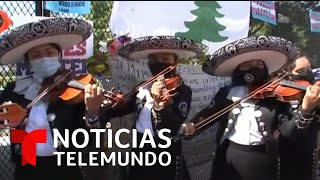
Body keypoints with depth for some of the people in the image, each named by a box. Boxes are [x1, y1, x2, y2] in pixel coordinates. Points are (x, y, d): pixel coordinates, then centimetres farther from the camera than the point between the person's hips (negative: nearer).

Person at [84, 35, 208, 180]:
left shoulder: (183, 91, -8)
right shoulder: (143, 88, 7)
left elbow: (174, 126, -21)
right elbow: (119, 109, -1)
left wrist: (160, 104, -39)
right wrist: (95, 110, -21)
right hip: (139, 153, 5)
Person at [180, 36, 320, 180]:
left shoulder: (276, 97, -1)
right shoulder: (226, 94, 4)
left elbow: (288, 131, -9)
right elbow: (208, 115, 1)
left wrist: (306, 110, -26)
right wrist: (192, 128, -20)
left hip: (262, 162, -1)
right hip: (228, 159, 1)